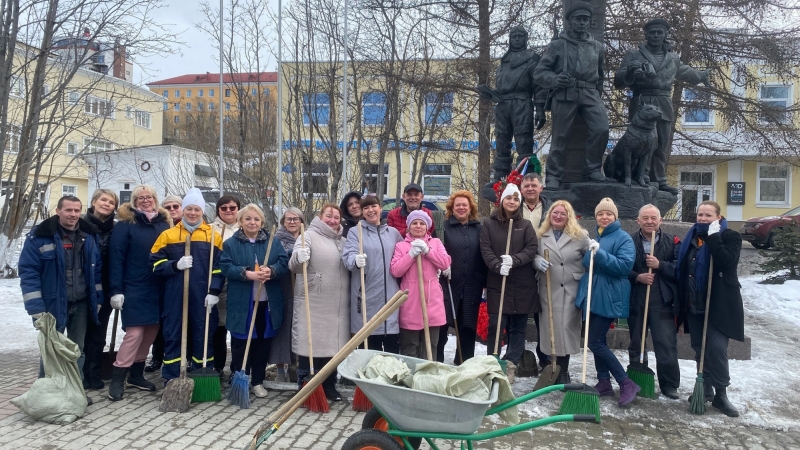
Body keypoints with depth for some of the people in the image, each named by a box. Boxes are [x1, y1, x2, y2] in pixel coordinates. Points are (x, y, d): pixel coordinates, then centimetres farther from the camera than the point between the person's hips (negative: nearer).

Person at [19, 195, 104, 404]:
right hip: (53, 304, -4)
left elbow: (96, 269, 12)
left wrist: (97, 299, 8)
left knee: (77, 350, 12)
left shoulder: (89, 235, 5)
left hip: (81, 304, 4)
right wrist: (36, 308, -17)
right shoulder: (40, 236, -10)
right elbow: (28, 272, -12)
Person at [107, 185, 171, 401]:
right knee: (134, 333, -9)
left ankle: (136, 374, 23)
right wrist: (116, 290, -13)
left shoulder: (164, 223, 10)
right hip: (135, 288, -5)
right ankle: (117, 379, 2)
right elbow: (116, 259, -7)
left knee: (152, 330, 9)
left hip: (159, 289, 5)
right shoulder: (125, 225, -4)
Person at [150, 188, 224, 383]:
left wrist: (214, 291, -7)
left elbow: (219, 267, 2)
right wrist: (175, 265, -14)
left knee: (204, 336, 7)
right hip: (175, 296, 0)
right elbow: (156, 263, 3)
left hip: (203, 297, 0)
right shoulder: (168, 235, 6)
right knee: (173, 336, 5)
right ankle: (171, 380, 15)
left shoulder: (213, 236, 5)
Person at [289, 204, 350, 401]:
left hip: (337, 304, 6)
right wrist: (298, 258, -39)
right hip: (312, 302, -6)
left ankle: (329, 386, 24)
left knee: (333, 343, 11)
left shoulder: (343, 241, 15)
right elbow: (294, 265, -16)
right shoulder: (309, 236, -5)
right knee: (310, 342, -2)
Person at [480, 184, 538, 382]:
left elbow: (532, 249, -2)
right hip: (497, 283, -1)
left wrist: (514, 260, -18)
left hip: (523, 284, 2)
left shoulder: (526, 225, 8)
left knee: (518, 326, 3)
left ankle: (510, 365, 9)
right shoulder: (489, 224, 5)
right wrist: (498, 267, -19)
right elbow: (486, 250, -3)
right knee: (496, 325, -3)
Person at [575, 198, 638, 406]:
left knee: (595, 342, -9)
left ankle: (627, 384, 0)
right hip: (592, 295, 8)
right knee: (598, 341, 12)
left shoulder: (623, 238, -8)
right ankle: (604, 382, 22)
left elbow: (625, 265, -22)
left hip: (608, 297, -8)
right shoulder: (595, 237, 15)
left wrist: (600, 253, -28)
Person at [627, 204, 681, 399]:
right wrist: (637, 277, -15)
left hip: (662, 303, -1)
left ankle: (669, 385, 12)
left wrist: (660, 265, -18)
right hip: (636, 301, 2)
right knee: (635, 344, 14)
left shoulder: (672, 242, 2)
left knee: (667, 345, -2)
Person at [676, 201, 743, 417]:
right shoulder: (691, 238, 12)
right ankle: (706, 388, 23)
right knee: (700, 349, 11)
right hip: (694, 304, 6)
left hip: (718, 305, -6)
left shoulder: (730, 236, -4)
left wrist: (713, 236, -22)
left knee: (716, 348, -9)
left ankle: (721, 394, 0)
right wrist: (680, 302, 13)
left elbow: (726, 261, -24)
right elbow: (682, 269, 16)